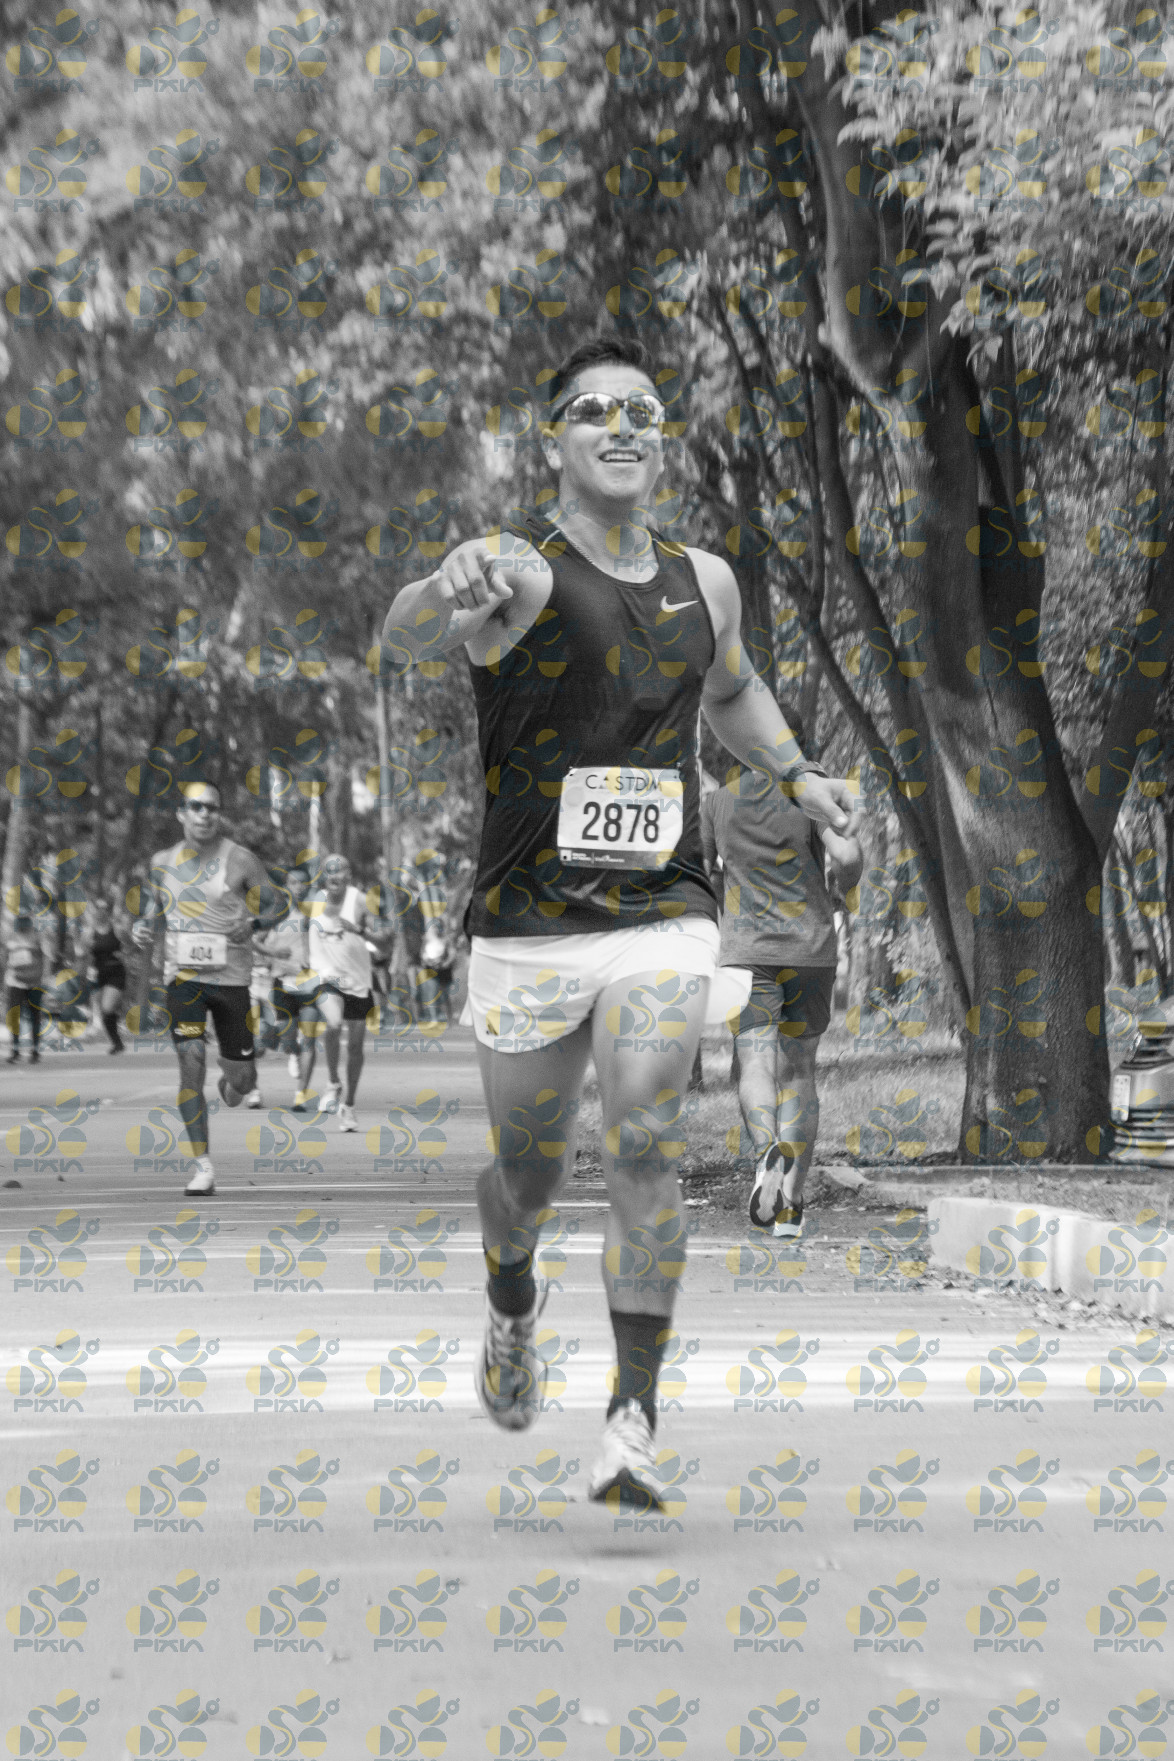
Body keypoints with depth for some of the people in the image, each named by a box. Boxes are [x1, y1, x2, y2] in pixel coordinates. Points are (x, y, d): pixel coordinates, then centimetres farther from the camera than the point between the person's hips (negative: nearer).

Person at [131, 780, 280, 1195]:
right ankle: (202, 1167, -13)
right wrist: (142, 930, -4)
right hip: (183, 975, 0)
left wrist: (252, 923, -18)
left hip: (231, 977, 0)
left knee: (241, 1078, 6)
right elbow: (152, 907, 18)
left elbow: (273, 905, 4)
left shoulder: (240, 860, -4)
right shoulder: (163, 861, 5)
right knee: (191, 1061, -19)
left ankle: (231, 1083, 49)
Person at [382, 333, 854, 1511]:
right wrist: (453, 593, -54)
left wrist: (794, 775, 16)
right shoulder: (520, 570, -8)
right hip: (527, 932, -2)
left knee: (644, 1149, -15)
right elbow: (401, 640, -30)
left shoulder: (706, 581, 10)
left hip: (664, 925, 2)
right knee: (527, 1172, 11)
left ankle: (631, 1429, -14)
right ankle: (511, 1306, 46)